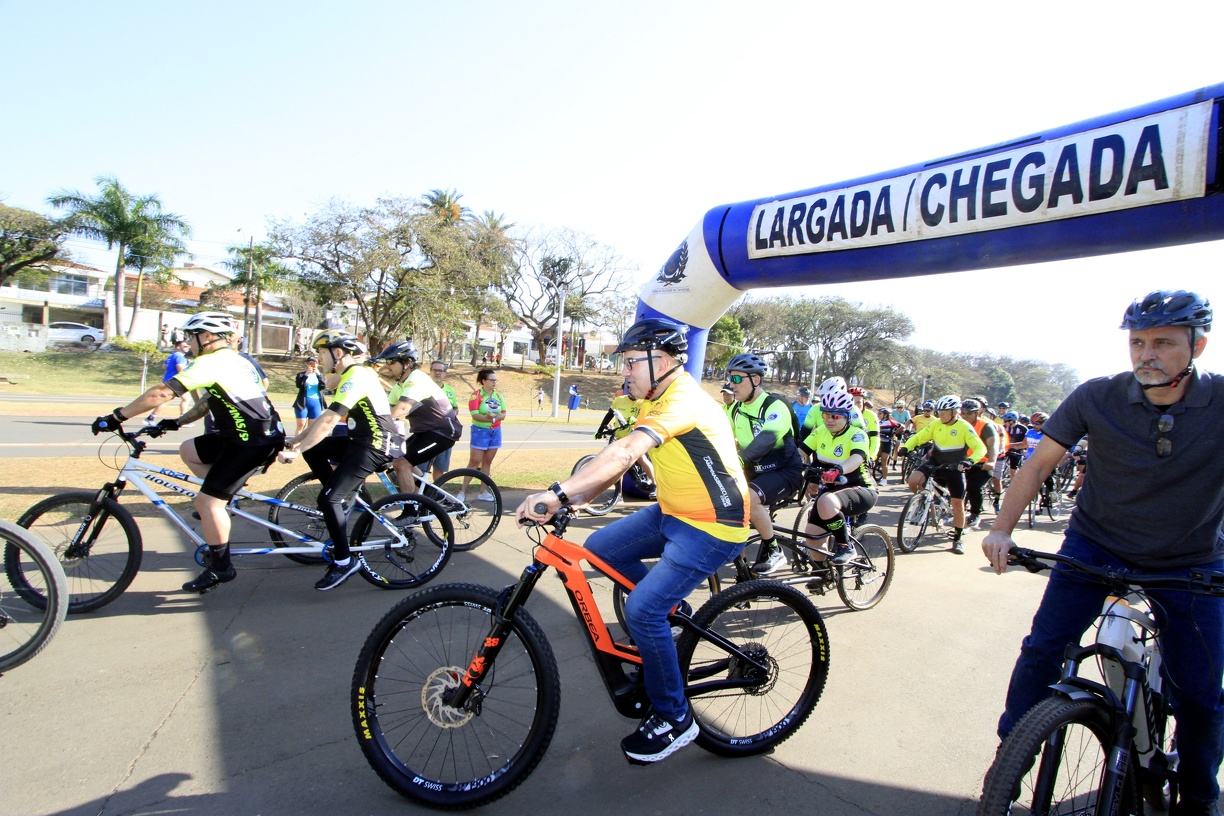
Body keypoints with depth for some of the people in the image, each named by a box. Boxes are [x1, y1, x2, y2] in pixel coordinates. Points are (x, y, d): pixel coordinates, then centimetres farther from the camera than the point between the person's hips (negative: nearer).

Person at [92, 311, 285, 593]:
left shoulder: (211, 361, -12)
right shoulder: (232, 359, 19)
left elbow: (160, 393, -16)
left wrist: (115, 417, -9)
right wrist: (178, 422, 23)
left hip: (253, 442, -10)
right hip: (260, 432, 10)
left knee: (206, 501, -5)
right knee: (188, 450, 19)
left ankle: (221, 567, 5)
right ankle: (224, 498, 21)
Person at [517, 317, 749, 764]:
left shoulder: (683, 401, -24)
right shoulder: (658, 400, 8)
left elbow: (623, 453, -39)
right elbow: (620, 453, 1)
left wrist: (558, 492, -45)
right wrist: (574, 496, -13)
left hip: (713, 528, -10)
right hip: (675, 512, 10)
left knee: (642, 610, -16)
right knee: (601, 547, 4)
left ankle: (674, 718, 6)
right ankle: (671, 615, 22)